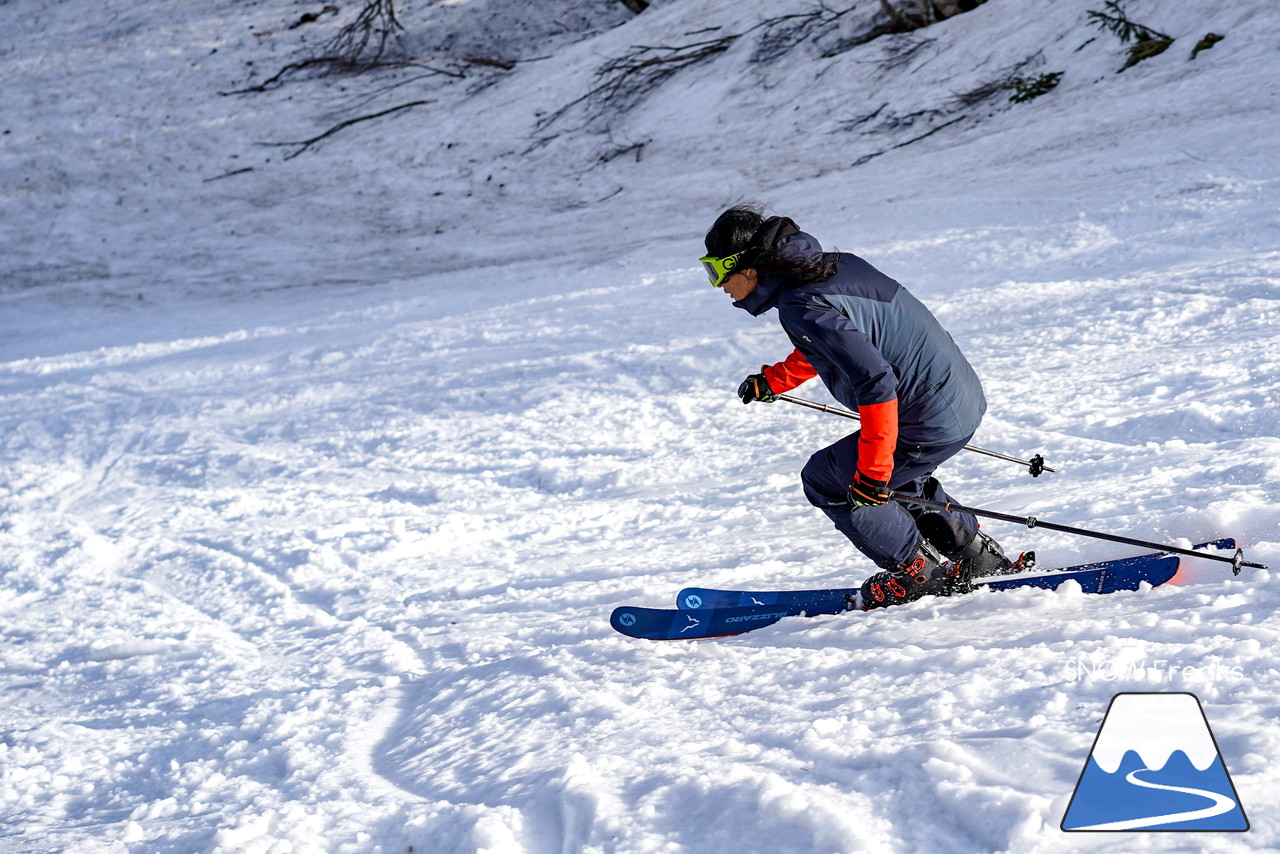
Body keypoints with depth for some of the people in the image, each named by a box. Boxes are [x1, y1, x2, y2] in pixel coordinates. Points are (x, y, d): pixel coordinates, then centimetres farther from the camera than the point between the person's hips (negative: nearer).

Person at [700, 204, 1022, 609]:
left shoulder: (803, 308, -22)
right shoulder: (832, 265, 7)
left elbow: (875, 382, -29)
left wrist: (872, 473, -25)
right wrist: (773, 380, 32)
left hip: (931, 422, -9)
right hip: (964, 397, 9)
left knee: (825, 480, 7)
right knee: (892, 469, 32)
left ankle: (918, 572, 15)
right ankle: (976, 555, 34)